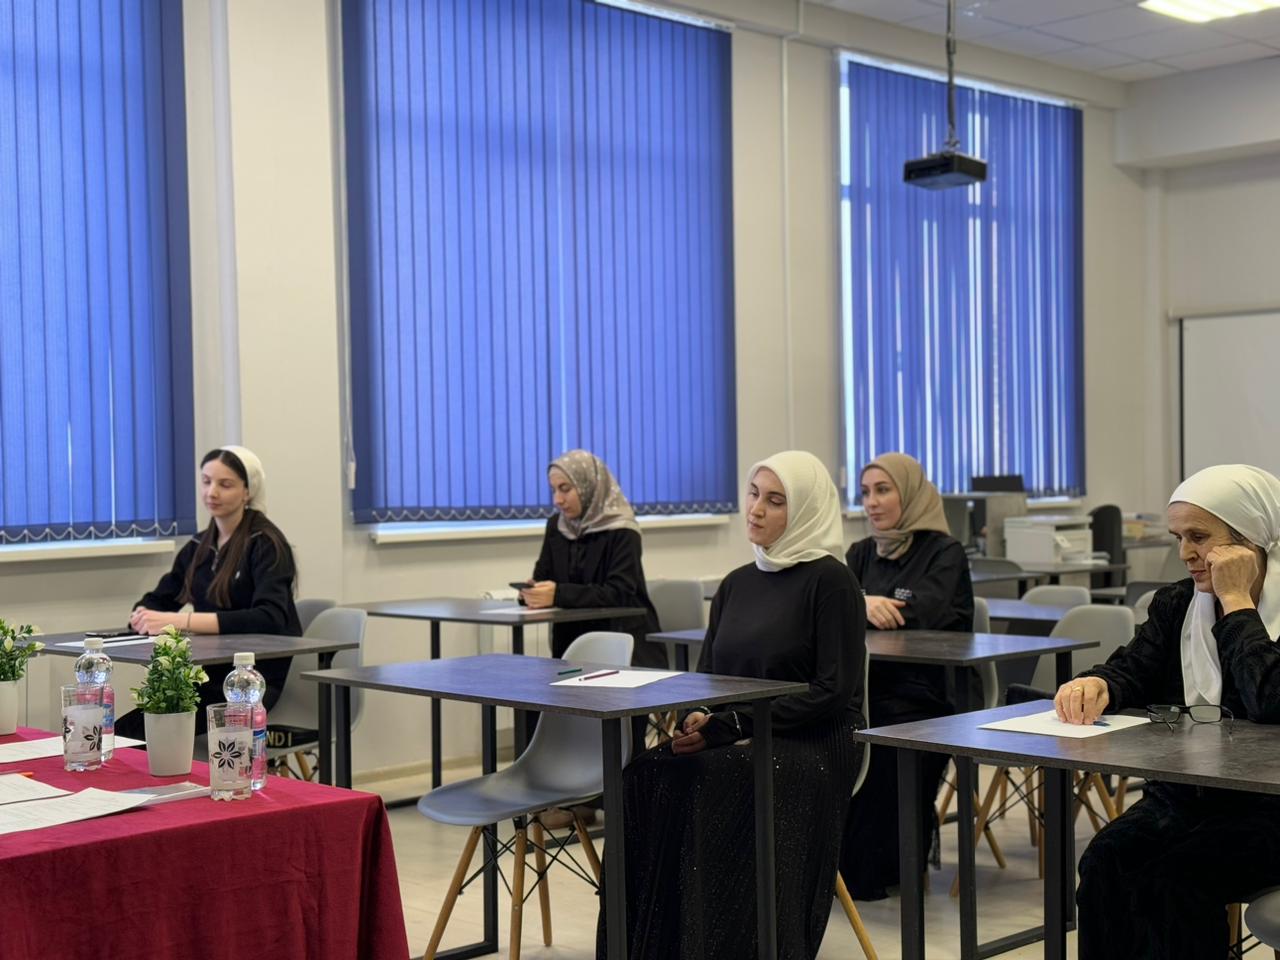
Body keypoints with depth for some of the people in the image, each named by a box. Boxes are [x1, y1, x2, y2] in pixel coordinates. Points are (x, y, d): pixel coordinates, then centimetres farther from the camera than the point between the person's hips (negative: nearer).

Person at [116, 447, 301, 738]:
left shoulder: (265, 543, -6)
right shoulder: (199, 547, 14)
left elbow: (270, 618, -21)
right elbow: (158, 601, 15)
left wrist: (183, 621, -29)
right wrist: (143, 615, -11)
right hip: (208, 677, 6)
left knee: (130, 732, -26)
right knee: (122, 731, -21)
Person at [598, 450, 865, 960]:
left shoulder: (829, 581, -6)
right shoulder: (737, 583, 14)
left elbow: (833, 692, -12)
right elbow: (707, 676, 15)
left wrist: (731, 725, -18)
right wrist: (695, 719, -10)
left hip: (811, 749, -6)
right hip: (735, 746, 6)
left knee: (700, 780, -32)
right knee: (645, 776, -23)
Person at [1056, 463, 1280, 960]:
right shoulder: (1176, 603, 11)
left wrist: (1236, 603, -18)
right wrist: (1097, 685, -19)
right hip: (1184, 796, 6)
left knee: (1171, 880, -29)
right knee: (1105, 861, -23)